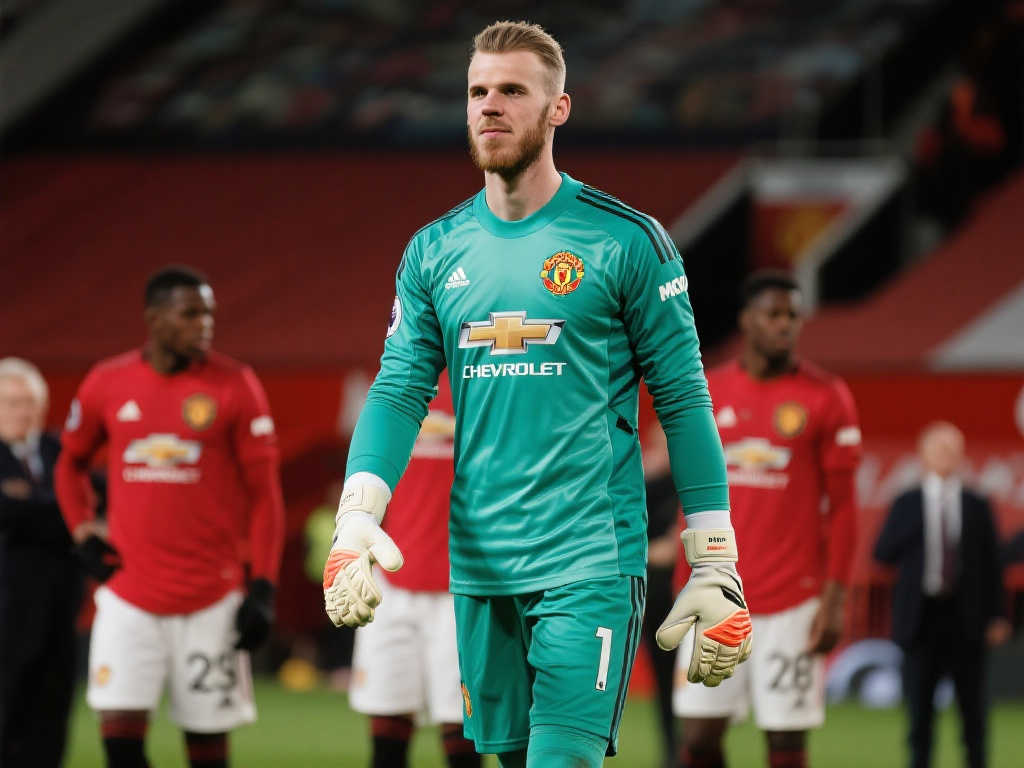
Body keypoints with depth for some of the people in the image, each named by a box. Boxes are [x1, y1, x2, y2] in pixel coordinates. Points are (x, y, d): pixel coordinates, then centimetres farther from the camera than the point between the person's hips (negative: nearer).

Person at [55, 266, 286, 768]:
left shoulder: (234, 385, -4)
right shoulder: (107, 384, 3)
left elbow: (263, 491, -2)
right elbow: (71, 463, 21)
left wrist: (262, 587, -8)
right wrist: (82, 533, 5)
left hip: (211, 600, -2)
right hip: (130, 593, 2)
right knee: (119, 726, -8)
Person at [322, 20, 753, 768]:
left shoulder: (627, 242, -2)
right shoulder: (435, 251, 10)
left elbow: (684, 402, -1)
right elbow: (400, 390, 5)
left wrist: (718, 572, -4)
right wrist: (355, 524, -12)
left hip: (590, 564, -5)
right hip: (479, 564, 5)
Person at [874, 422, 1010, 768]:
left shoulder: (977, 506, 7)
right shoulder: (906, 505, 7)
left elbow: (992, 563, 7)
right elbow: (883, 553, -1)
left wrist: (996, 616, -1)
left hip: (966, 619, 0)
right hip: (921, 617, 0)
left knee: (973, 708, 2)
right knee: (920, 709, 0)